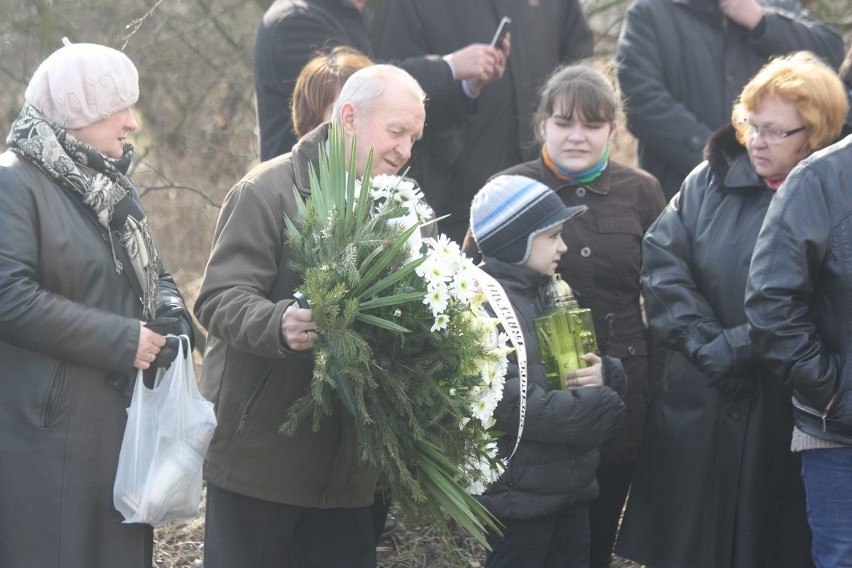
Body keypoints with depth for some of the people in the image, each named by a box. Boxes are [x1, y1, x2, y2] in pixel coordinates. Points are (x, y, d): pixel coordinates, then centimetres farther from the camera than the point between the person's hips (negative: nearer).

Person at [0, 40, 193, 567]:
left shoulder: (111, 184, 16)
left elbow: (153, 275, 24)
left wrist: (170, 315, -1)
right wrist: (120, 340, -19)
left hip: (123, 417, 8)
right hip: (48, 428, -8)